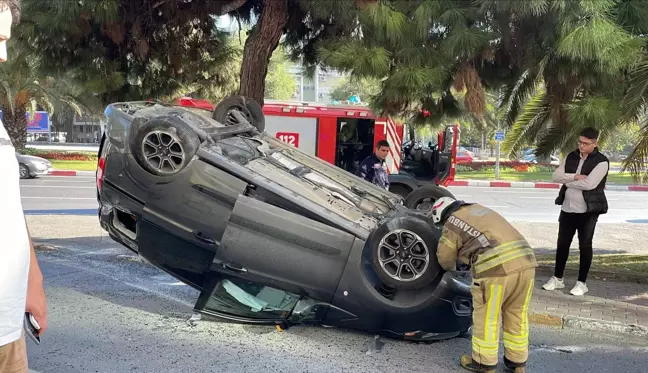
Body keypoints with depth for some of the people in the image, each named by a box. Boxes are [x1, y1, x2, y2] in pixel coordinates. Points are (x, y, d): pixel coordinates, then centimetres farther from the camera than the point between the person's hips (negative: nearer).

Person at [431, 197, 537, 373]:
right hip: (525, 260, 7)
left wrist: (452, 268, 38)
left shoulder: (452, 223, 8)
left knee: (486, 317, 10)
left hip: (496, 265, -7)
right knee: (517, 314, 19)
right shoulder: (478, 208, 28)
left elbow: (445, 259, 18)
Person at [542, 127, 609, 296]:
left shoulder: (601, 161, -11)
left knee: (585, 246, 3)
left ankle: (582, 282, 14)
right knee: (562, 244, 11)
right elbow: (556, 176, -1)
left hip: (588, 211, -5)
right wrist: (574, 177, -16)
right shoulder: (571, 156, 8)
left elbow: (589, 184, -23)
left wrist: (567, 181, -10)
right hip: (567, 208, 5)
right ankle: (557, 278, 24)